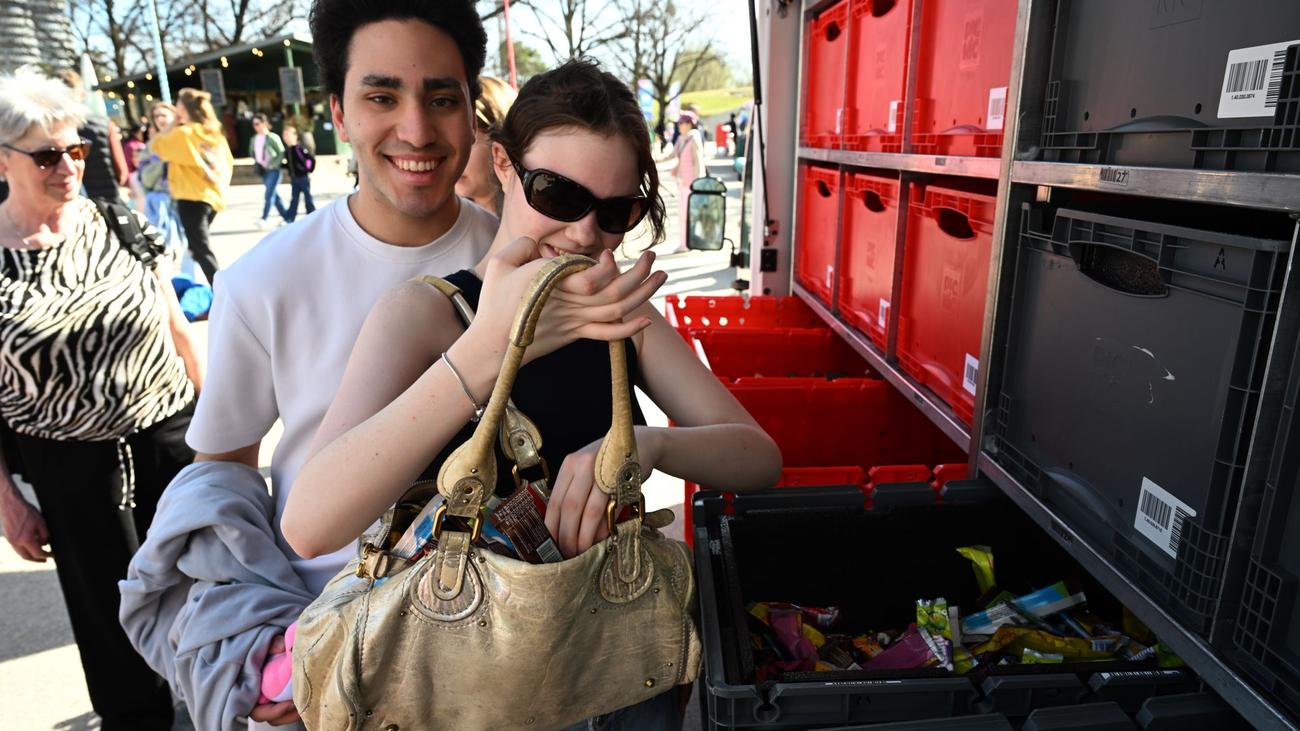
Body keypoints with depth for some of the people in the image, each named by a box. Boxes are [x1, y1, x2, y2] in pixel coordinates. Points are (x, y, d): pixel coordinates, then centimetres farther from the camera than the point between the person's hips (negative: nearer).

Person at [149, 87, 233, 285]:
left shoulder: (183, 133, -11)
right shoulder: (215, 133, 9)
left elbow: (155, 145, -1)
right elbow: (228, 163, 15)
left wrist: (172, 125, 4)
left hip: (192, 198, -8)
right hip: (213, 197, 8)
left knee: (201, 250, -6)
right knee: (199, 245, 21)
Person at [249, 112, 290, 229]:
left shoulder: (273, 137, -11)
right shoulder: (254, 139, 6)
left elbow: (282, 153, -12)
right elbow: (252, 153, 21)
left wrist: (272, 164, -16)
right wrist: (256, 162, 4)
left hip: (273, 170, -7)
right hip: (262, 170, 7)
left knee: (268, 194, -13)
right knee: (273, 194, 11)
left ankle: (264, 219, -15)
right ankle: (287, 217, 20)